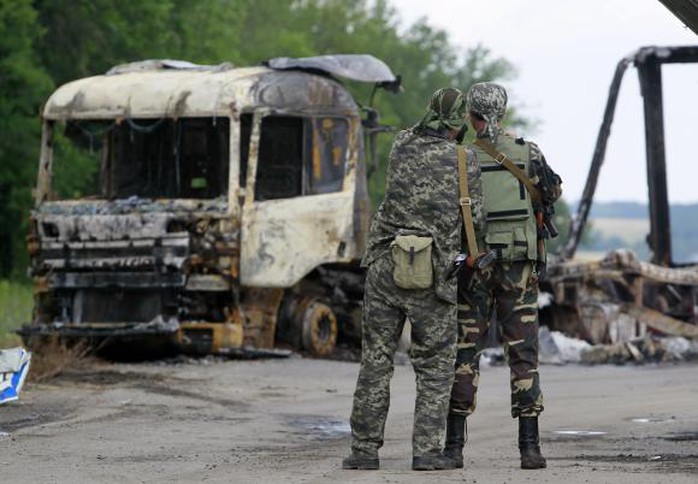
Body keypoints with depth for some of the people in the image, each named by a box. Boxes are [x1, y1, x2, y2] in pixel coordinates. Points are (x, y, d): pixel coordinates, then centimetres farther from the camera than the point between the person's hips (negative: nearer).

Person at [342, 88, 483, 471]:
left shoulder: (401, 145, 5)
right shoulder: (465, 161, -3)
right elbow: (474, 219, 5)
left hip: (385, 268, 2)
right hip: (432, 278, -2)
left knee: (376, 361, 9)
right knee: (435, 367, 7)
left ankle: (365, 450, 7)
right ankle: (426, 450, -2)